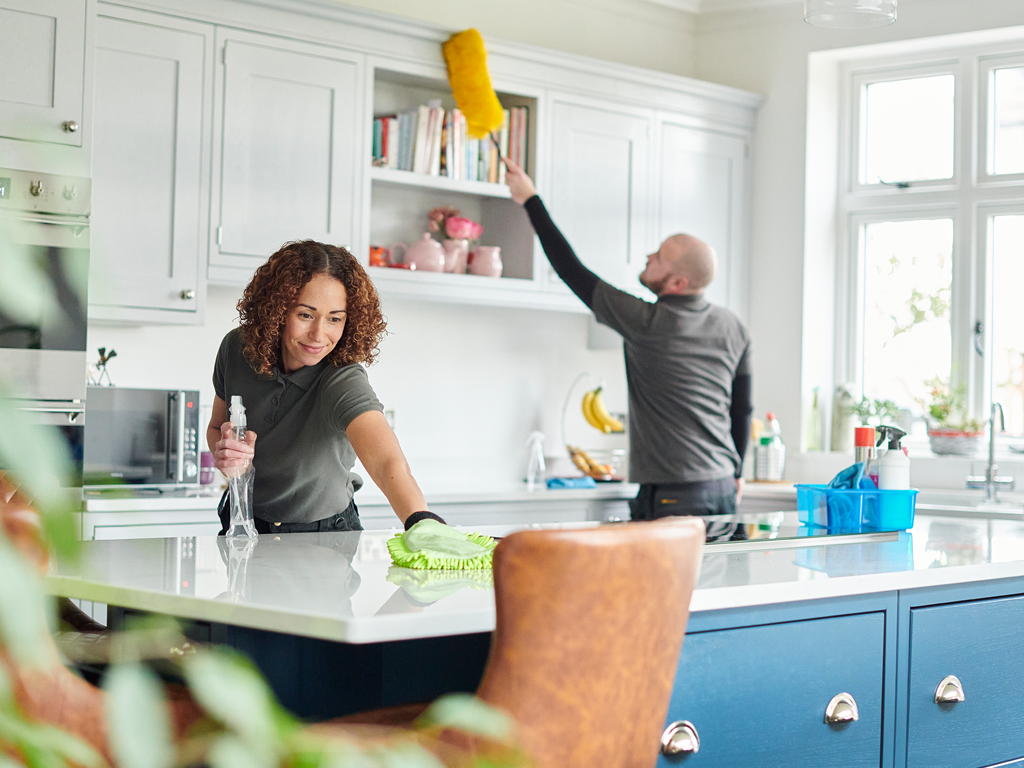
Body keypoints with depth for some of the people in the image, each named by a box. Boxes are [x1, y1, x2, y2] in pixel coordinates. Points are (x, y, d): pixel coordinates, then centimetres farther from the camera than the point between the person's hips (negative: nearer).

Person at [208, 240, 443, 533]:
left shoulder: (343, 383, -26)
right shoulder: (237, 349, -11)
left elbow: (387, 461, -45)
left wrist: (421, 521, -66)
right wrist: (222, 451, -16)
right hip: (243, 527, 5)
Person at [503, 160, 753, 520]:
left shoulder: (647, 324, -13)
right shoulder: (732, 327, 7)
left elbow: (572, 271, -7)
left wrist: (530, 200, -1)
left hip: (673, 495, -8)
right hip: (723, 489, 8)